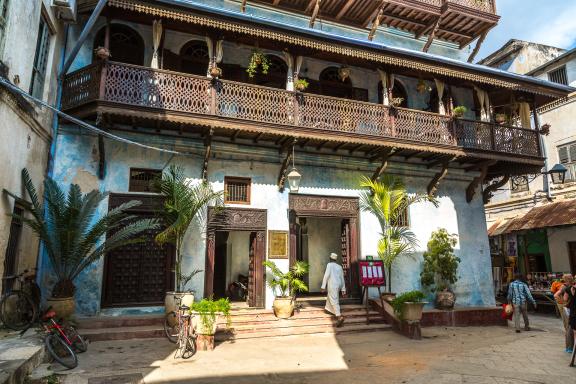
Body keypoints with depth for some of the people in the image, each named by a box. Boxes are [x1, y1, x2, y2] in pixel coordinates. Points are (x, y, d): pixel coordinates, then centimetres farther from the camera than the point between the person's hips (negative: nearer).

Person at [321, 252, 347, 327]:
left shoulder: (330, 265, -4)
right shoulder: (340, 267, 14)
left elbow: (326, 275, -13)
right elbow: (342, 279, 14)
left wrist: (323, 286, -12)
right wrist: (343, 290, 16)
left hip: (332, 285, -7)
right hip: (338, 285, 7)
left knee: (334, 301, -12)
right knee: (329, 296, 31)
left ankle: (339, 317, -27)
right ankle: (329, 308, 51)